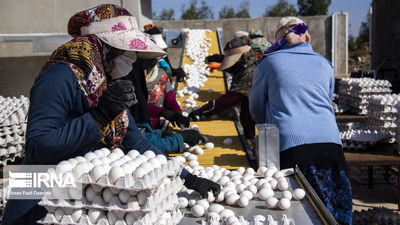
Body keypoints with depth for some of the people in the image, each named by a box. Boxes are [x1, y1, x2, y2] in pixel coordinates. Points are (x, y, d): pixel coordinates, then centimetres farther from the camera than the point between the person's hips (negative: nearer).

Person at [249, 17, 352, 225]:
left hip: (290, 145, -3)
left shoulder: (269, 63, 11)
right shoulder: (324, 64, 19)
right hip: (330, 142, 4)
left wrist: (271, 129, 39)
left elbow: (256, 110, 20)